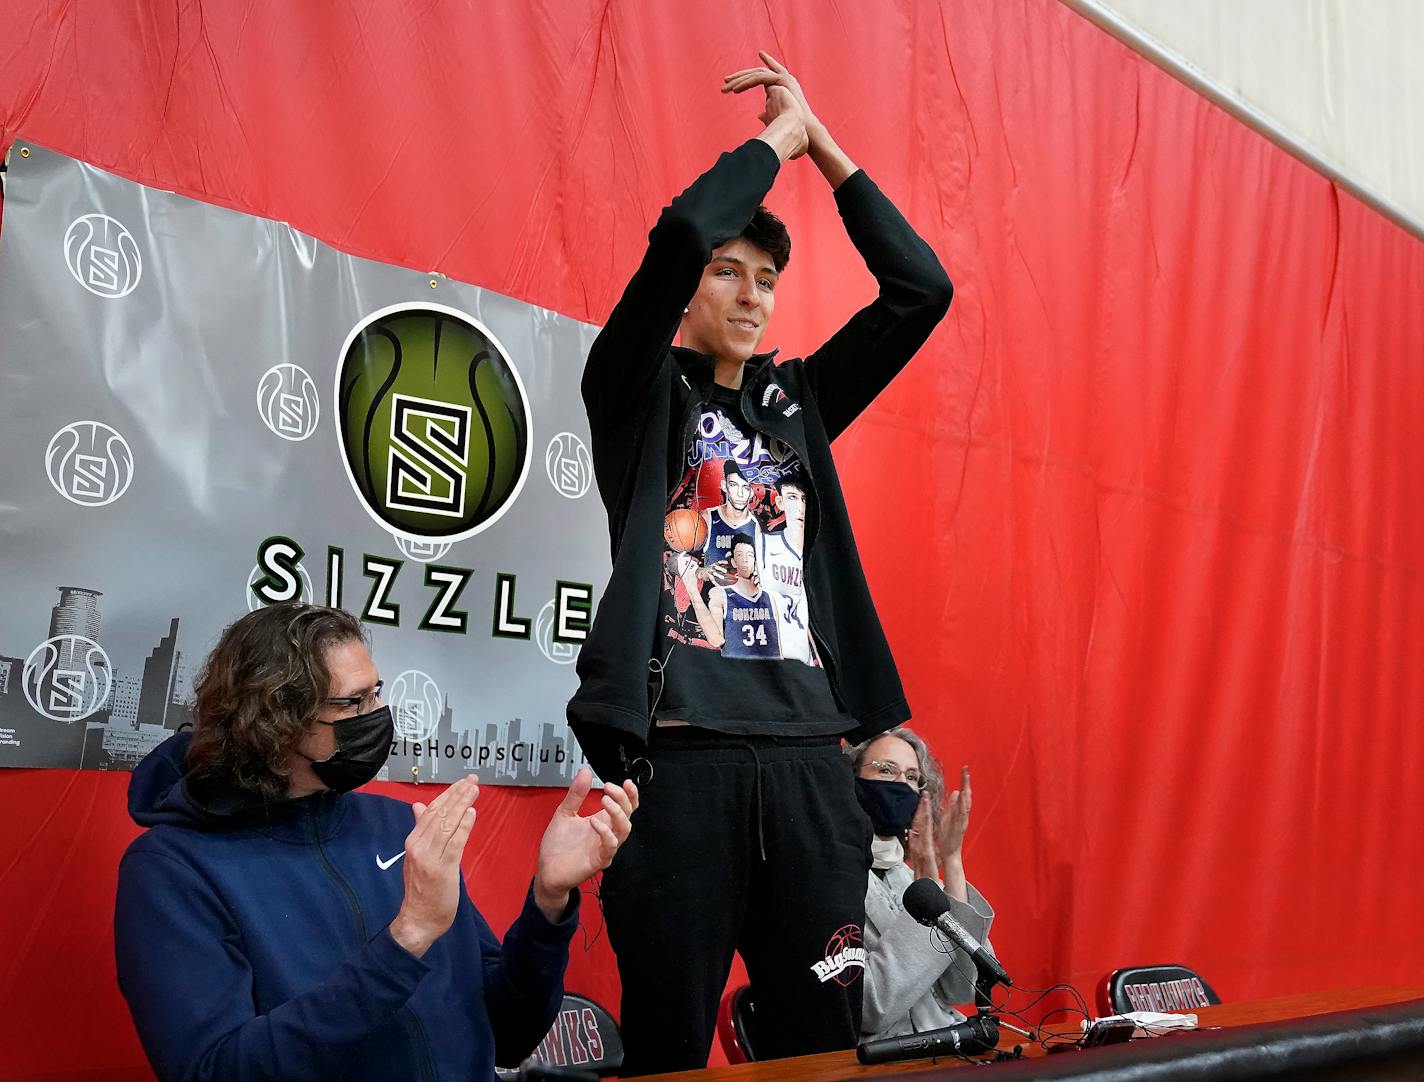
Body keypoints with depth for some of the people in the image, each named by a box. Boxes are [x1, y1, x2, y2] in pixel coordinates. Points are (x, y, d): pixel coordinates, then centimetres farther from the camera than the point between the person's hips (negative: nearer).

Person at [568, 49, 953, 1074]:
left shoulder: (797, 402, 19)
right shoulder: (639, 391, 6)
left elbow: (921, 288, 12)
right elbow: (680, 232, -11)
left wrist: (825, 143, 11)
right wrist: (782, 133, 4)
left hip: (809, 757, 5)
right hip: (681, 755, -4)